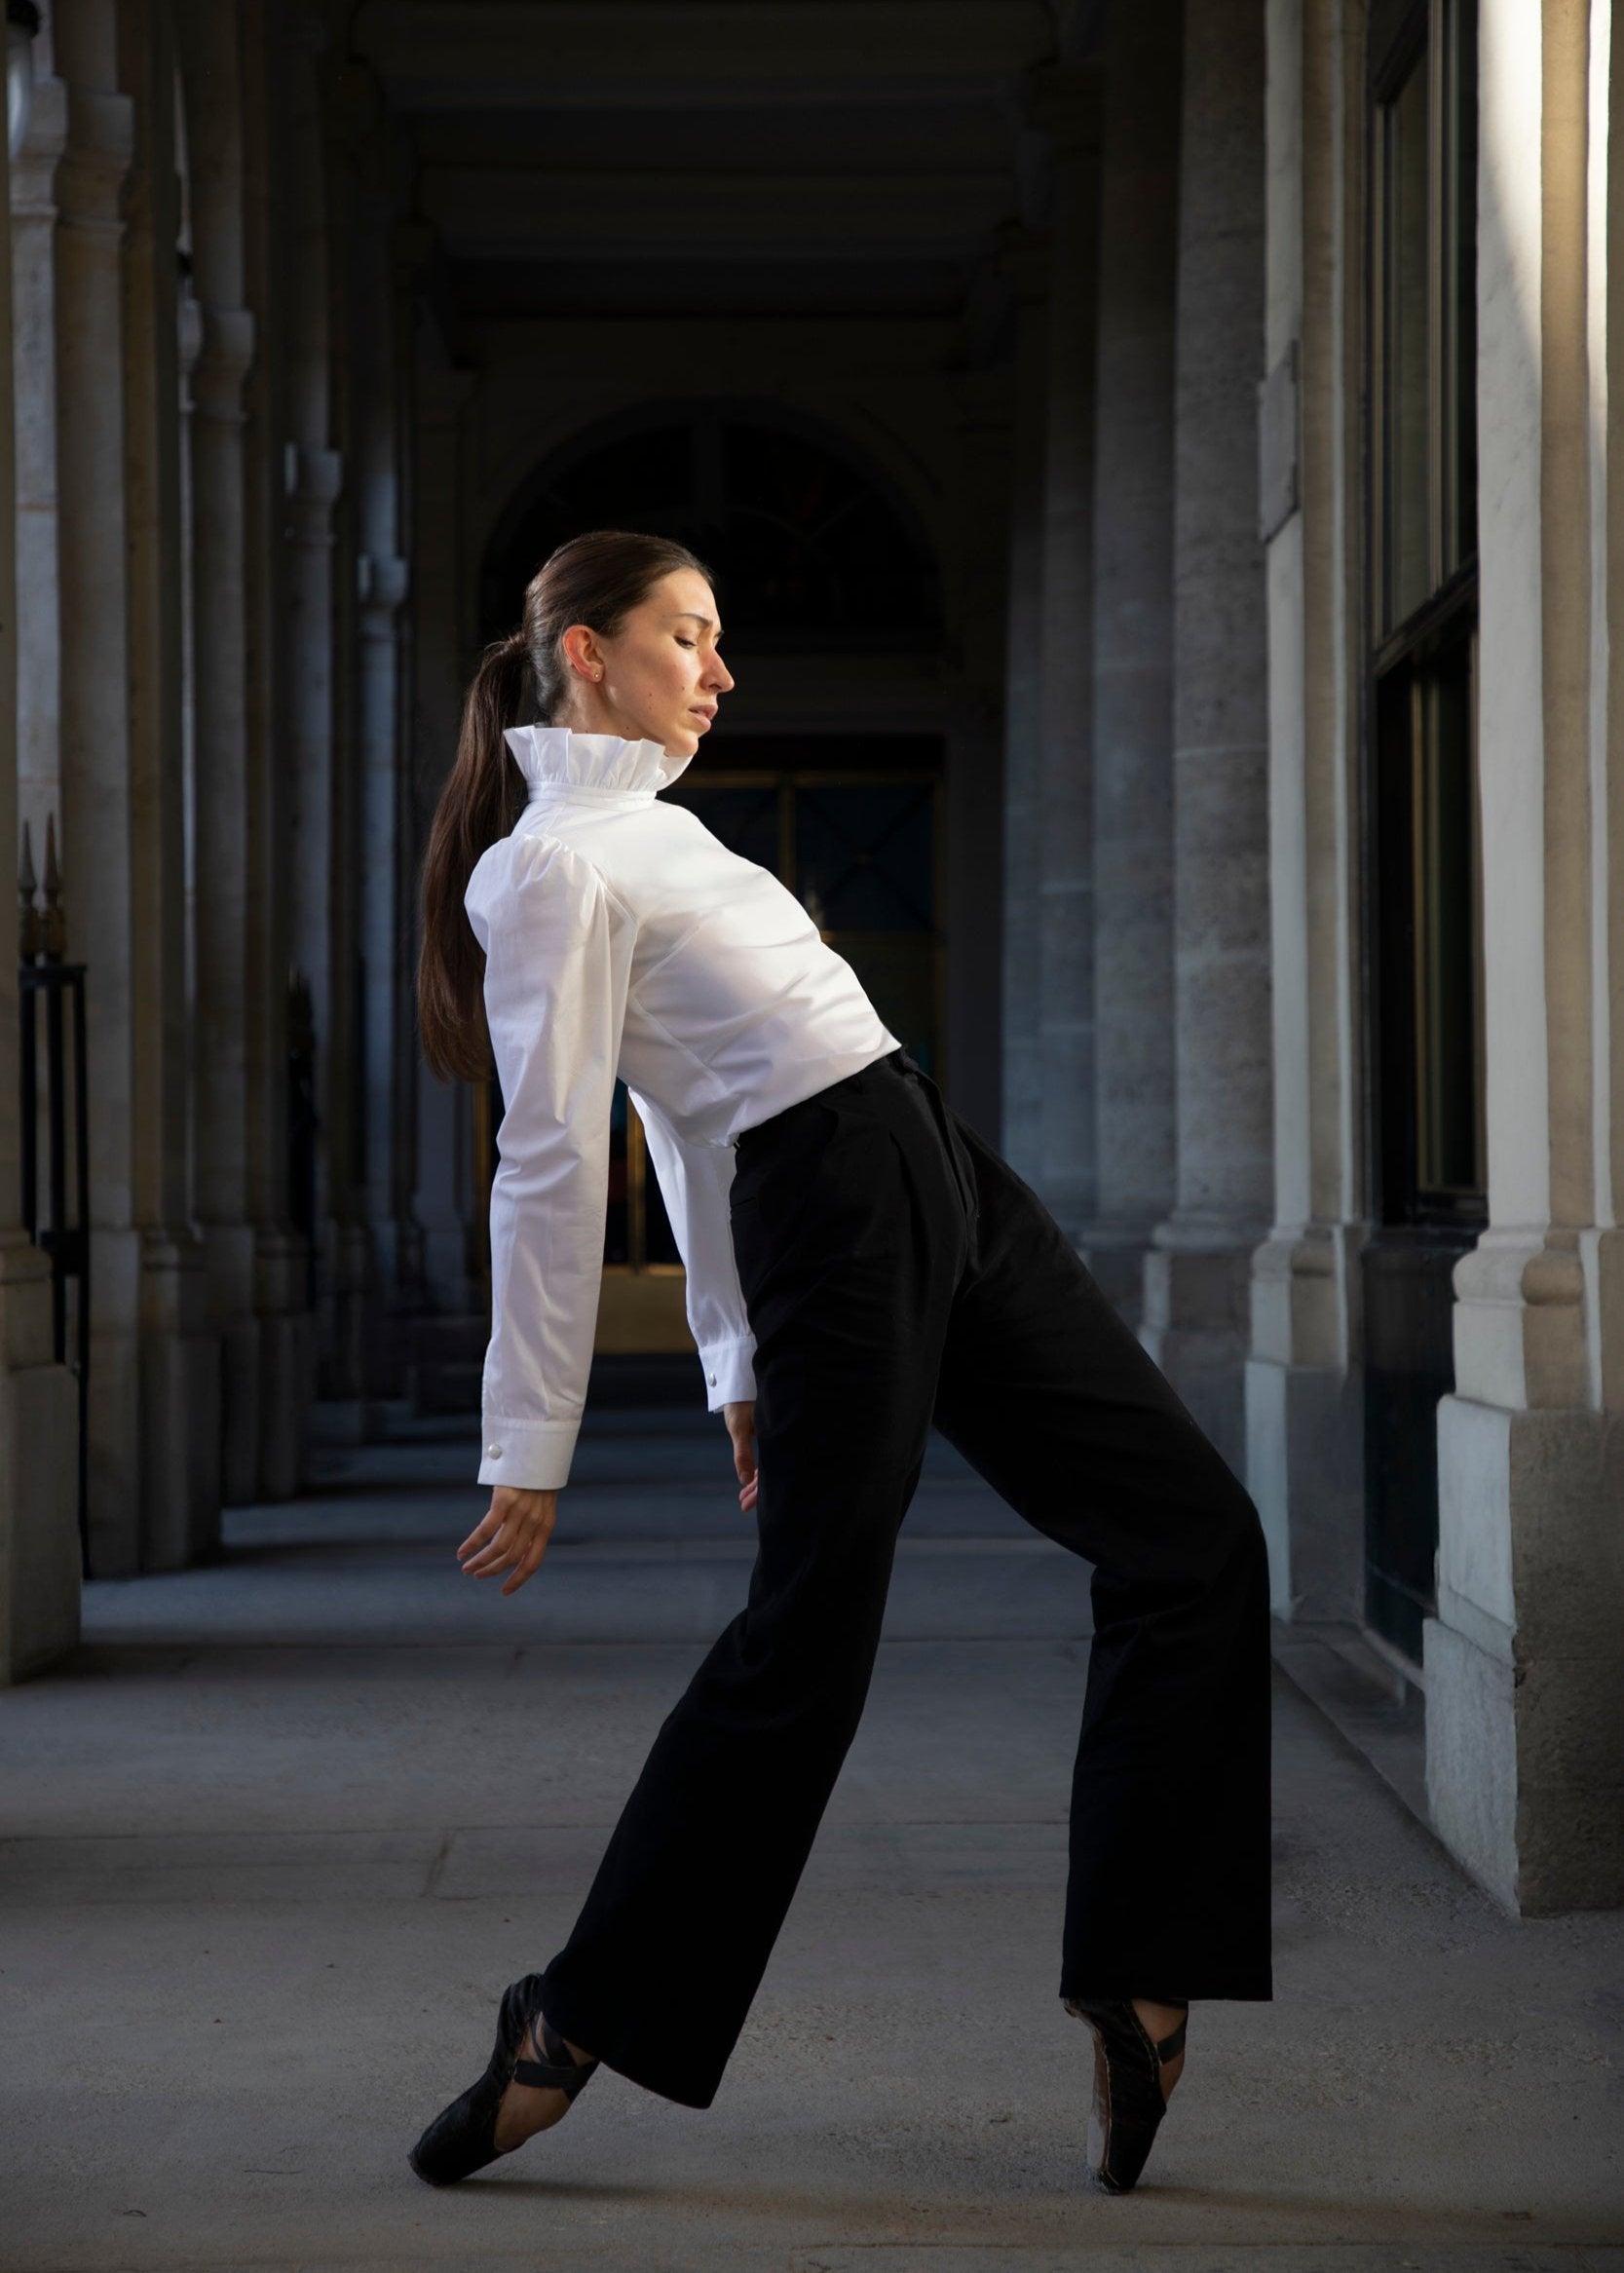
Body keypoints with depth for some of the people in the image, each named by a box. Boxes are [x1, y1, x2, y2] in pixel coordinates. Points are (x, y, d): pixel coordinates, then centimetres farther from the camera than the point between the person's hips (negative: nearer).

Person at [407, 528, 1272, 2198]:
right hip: (841, 1222, -9)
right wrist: (529, 1450, -16)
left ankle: (1135, 1981, 8)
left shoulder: (647, 825, 19)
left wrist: (738, 1360, 20)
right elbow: (554, 1164, -15)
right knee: (806, 1638, -5)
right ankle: (577, 2026, 10)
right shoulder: (553, 868, -10)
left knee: (1189, 1535, 5)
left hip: (943, 1182, 10)